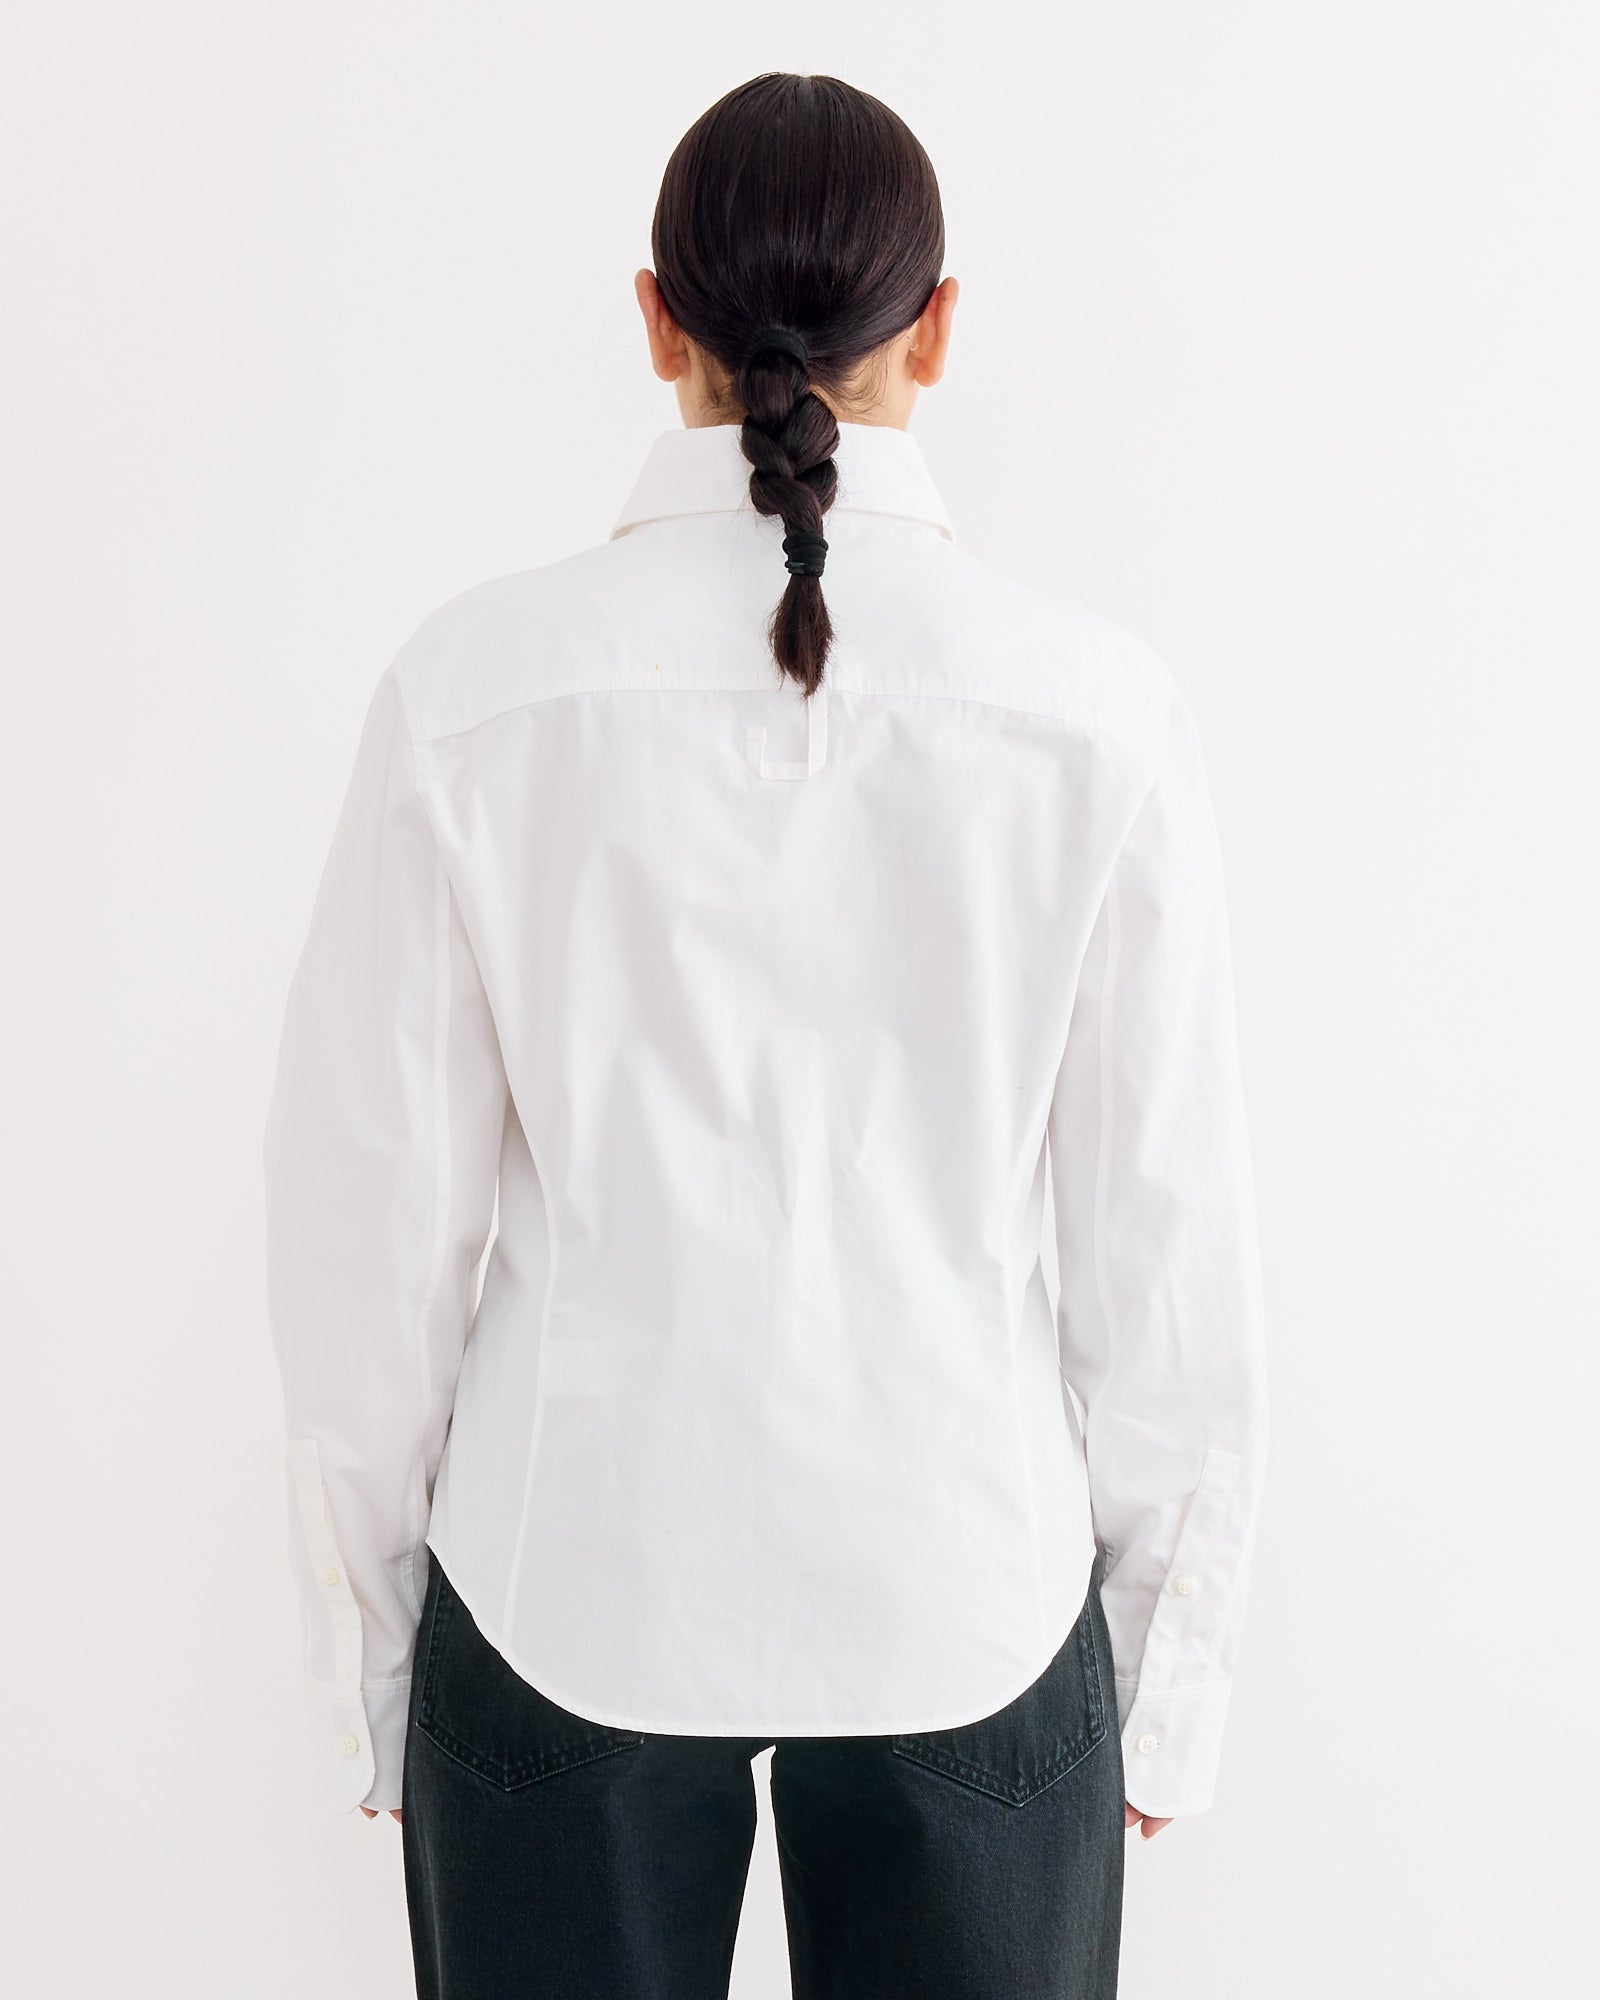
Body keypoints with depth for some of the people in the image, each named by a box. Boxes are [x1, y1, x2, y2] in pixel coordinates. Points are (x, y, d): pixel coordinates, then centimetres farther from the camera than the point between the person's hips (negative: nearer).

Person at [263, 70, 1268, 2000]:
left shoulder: (473, 684, -11)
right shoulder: (1096, 711, -10)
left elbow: (373, 1209, -5)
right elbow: (1164, 1235, -5)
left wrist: (362, 1652, 8)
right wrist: (1171, 1669, 9)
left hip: (571, 1583, 0)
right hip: (963, 1590, 0)